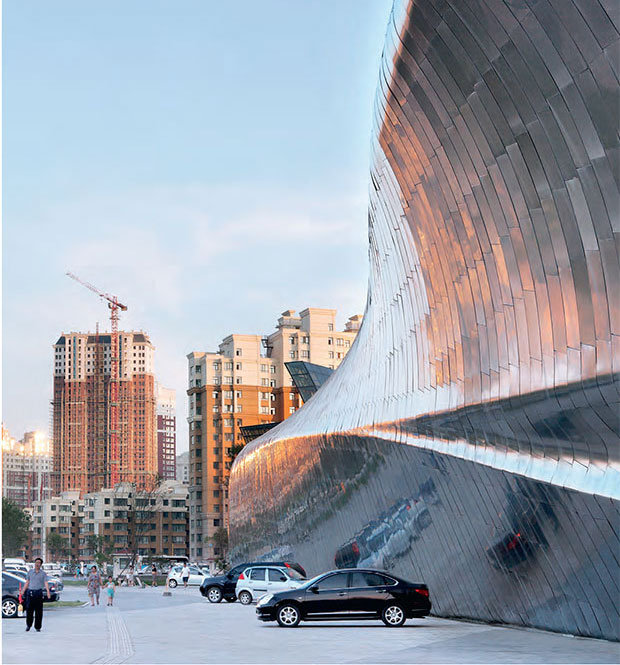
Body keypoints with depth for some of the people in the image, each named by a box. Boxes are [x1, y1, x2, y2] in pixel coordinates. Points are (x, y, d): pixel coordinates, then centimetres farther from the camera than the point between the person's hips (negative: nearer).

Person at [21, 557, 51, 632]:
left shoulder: (43, 573, 5)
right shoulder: (30, 572, 10)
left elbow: (46, 583, -4)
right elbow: (27, 582, 13)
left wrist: (48, 592, -17)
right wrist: (23, 591, 6)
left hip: (39, 593, -1)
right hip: (30, 592, 1)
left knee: (39, 611, 0)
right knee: (29, 610, -2)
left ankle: (37, 627, 7)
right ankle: (28, 625, 14)